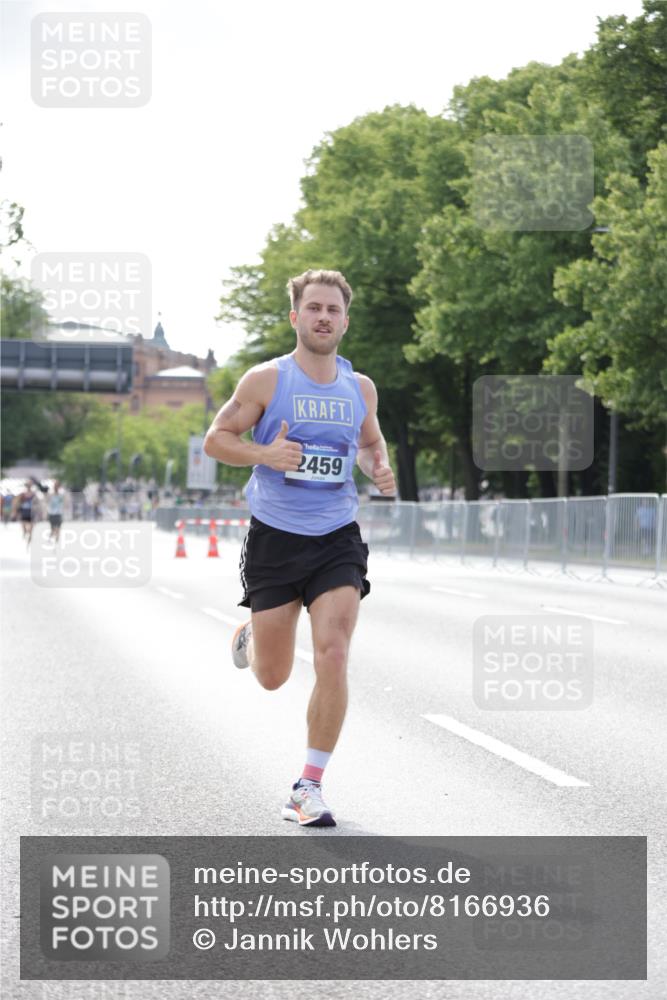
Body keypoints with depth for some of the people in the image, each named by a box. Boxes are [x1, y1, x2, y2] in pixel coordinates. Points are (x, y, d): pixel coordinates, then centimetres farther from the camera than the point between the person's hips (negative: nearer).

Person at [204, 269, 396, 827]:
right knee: (272, 678, 7)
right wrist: (266, 454, -19)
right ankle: (249, 638, 46)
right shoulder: (266, 380, -5)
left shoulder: (360, 388, 6)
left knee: (333, 658, -15)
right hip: (275, 537, -2)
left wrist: (380, 470, 1)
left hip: (338, 540, 2)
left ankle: (310, 787, -5)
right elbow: (216, 439, -1)